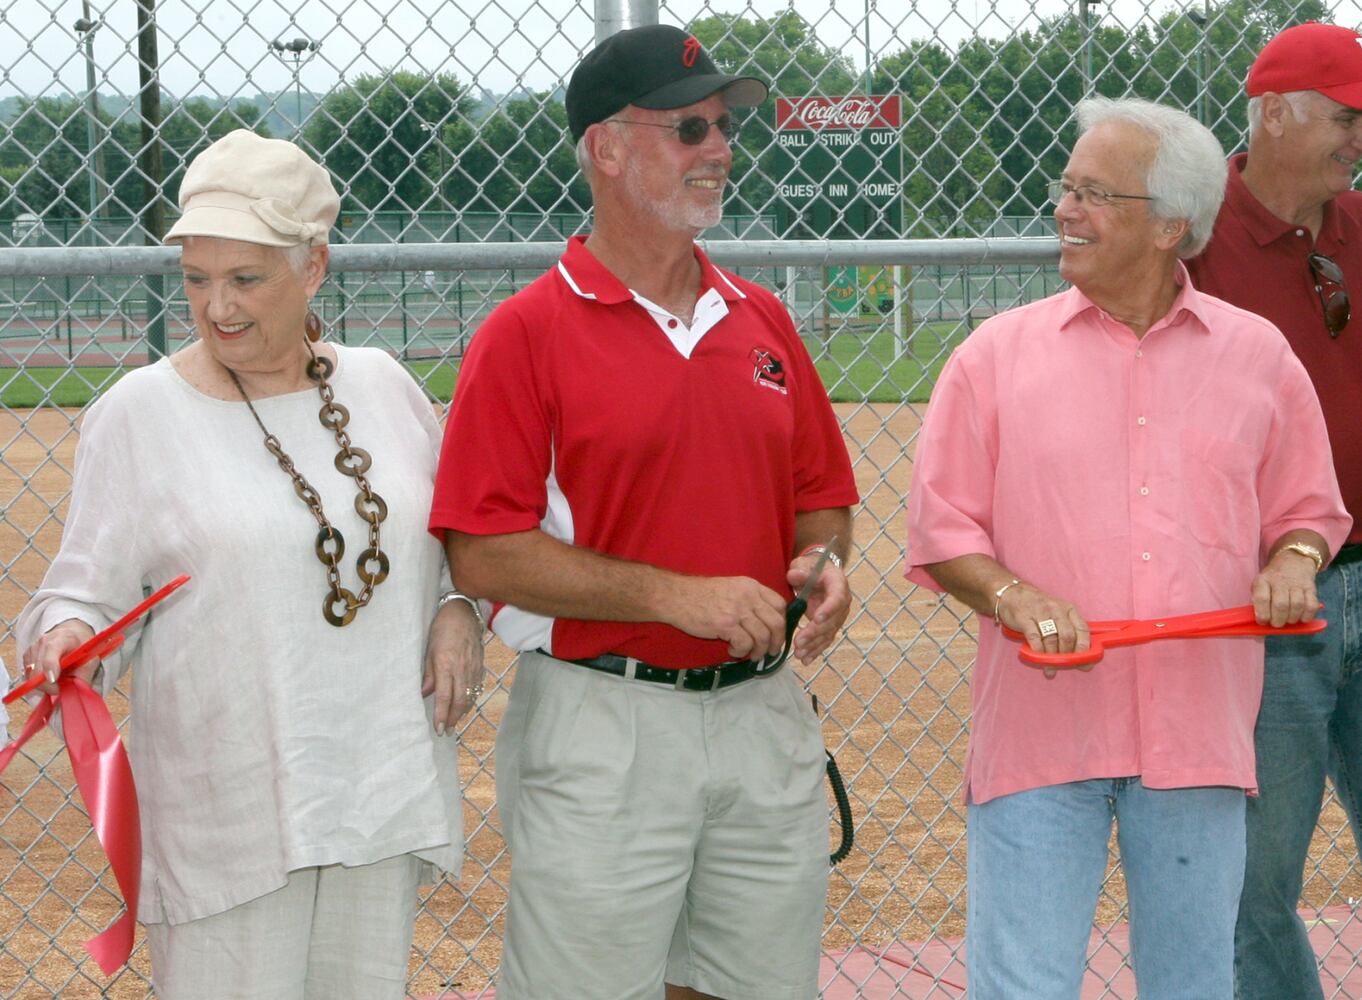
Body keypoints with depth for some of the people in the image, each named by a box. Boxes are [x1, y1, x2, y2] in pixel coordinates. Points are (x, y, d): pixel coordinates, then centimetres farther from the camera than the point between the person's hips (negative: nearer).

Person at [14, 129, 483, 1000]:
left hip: (384, 790, 4)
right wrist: (65, 639, -24)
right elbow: (91, 595, -3)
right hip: (224, 808, -4)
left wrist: (462, 612, 0)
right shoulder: (139, 413, -5)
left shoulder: (382, 384, 7)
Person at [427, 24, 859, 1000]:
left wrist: (824, 565, -4)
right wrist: (675, 595, -18)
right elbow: (483, 552, -13)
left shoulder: (761, 321, 11)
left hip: (764, 716, 5)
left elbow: (821, 498, 19)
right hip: (601, 726, -5)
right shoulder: (528, 332, -7)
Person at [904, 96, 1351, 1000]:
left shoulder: (1257, 355, 7)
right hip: (1041, 727, -1)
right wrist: (1015, 598, -15)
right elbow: (940, 531, 2)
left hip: (1199, 733, 2)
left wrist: (1291, 563, -6)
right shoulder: (998, 354, 2)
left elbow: (1308, 510, 16)